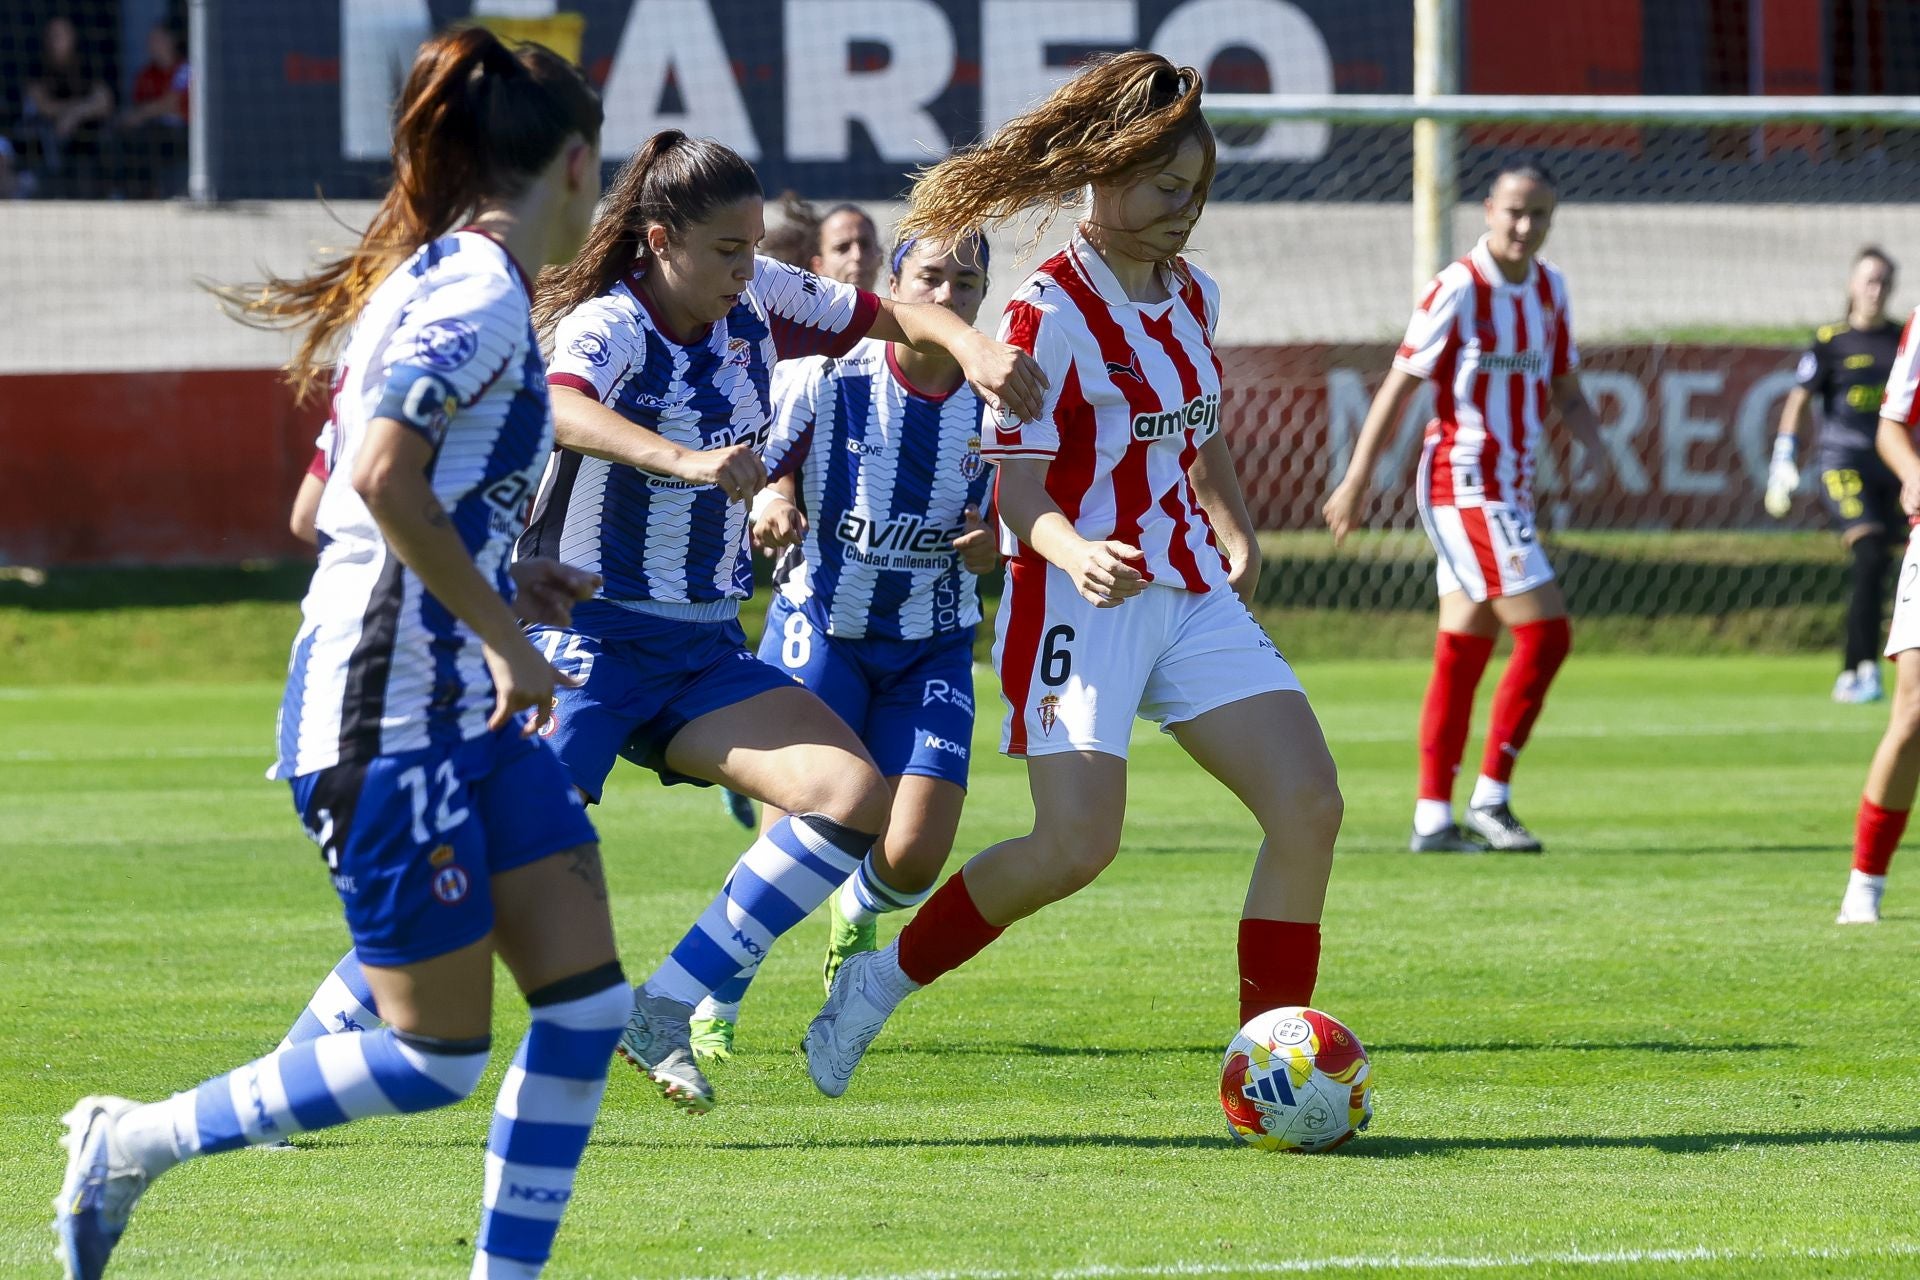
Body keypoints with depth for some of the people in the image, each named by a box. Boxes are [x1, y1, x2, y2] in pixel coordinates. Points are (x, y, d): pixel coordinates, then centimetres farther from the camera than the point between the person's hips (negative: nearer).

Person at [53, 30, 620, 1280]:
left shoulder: (432, 280, 15)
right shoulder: (481, 293, -15)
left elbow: (342, 502, 21)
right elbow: (386, 480, -26)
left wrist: (503, 581, 16)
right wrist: (505, 637, -19)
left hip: (468, 709, 10)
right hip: (391, 712, -10)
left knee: (588, 999, 3)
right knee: (435, 1055, -4)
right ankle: (131, 1144, 10)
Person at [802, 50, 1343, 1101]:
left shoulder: (1191, 296, 12)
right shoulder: (1048, 314, -12)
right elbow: (1019, 492, -15)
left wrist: (1238, 541, 16)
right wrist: (1076, 554, -33)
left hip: (1193, 595, 7)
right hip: (1084, 604, -7)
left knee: (1307, 804, -8)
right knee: (1075, 848, -18)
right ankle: (881, 980, 5)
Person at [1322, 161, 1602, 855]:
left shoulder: (1549, 289, 9)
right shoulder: (1457, 290, -13)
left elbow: (1563, 391, 15)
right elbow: (1399, 387, -10)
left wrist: (1593, 442, -5)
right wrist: (1357, 480, -11)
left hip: (1507, 491, 7)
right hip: (1463, 485, -7)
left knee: (1463, 652, 7)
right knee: (1544, 632, -13)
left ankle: (1433, 817, 9)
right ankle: (1491, 798, -5)